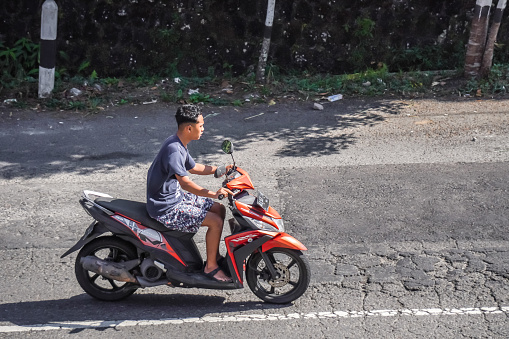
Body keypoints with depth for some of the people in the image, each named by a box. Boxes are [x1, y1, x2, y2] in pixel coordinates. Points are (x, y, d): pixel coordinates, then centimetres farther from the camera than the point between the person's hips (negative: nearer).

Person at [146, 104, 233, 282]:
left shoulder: (179, 145, 6)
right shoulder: (173, 149, -26)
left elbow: (193, 167, 23)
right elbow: (185, 182, -34)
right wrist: (213, 194, -42)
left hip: (176, 196, 10)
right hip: (166, 208, -10)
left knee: (219, 209, 12)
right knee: (215, 221, -16)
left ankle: (215, 256, 23)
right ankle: (210, 267, 1)